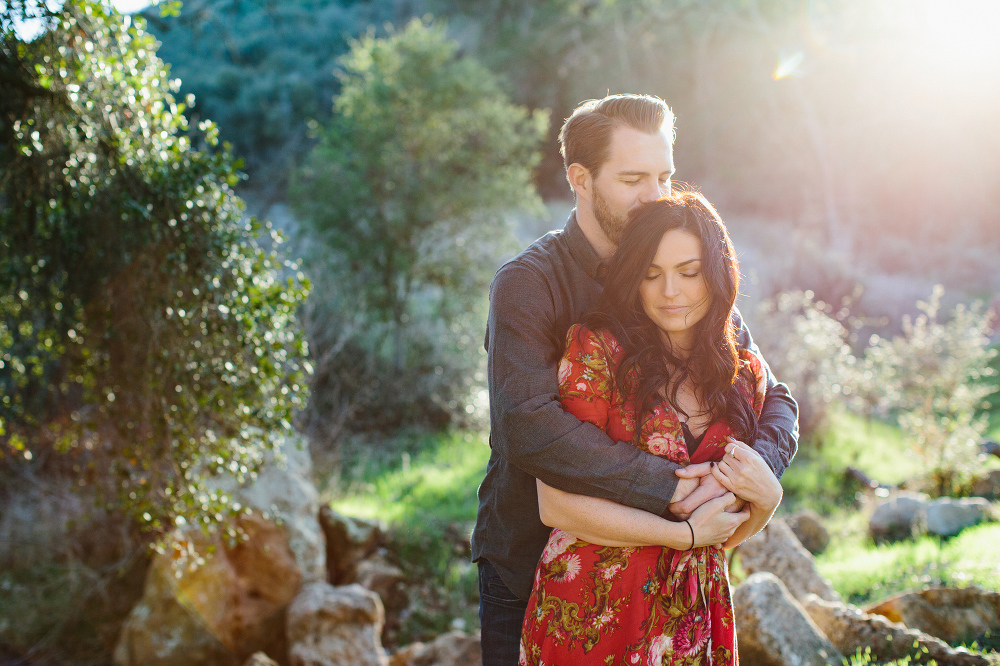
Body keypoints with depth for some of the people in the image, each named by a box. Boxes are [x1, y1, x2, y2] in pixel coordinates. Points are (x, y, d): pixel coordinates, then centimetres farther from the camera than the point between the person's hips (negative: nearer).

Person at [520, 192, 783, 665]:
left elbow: (726, 535, 12)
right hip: (590, 619, -4)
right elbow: (556, 504, -16)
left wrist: (767, 498, -9)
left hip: (695, 619, 5)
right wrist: (683, 533, -12)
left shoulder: (746, 375, 5)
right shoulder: (596, 351, -10)